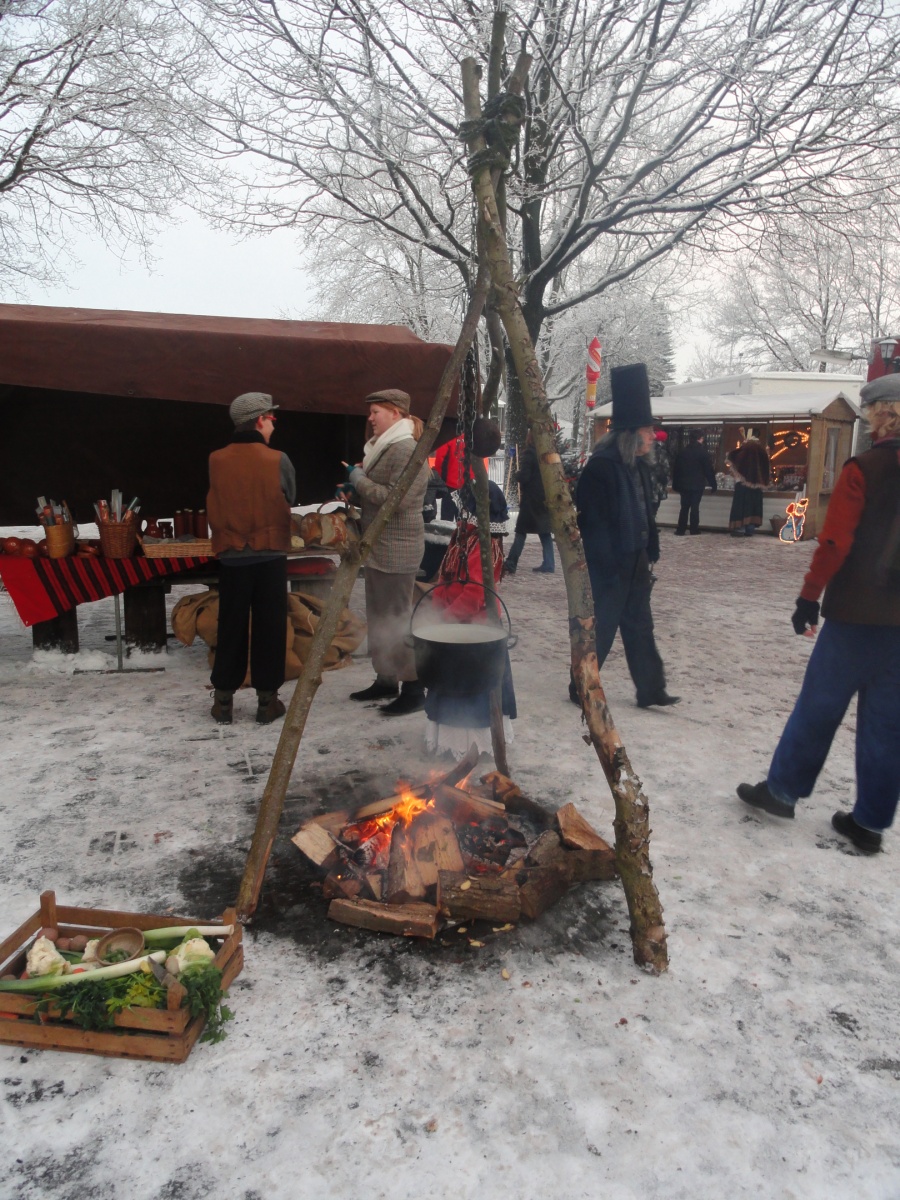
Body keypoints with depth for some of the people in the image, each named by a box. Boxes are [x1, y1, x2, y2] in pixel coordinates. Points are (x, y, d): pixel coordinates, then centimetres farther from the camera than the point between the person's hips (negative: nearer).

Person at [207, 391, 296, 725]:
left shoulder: (216, 461, -4)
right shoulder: (278, 461, -9)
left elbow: (217, 505, 6)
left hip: (231, 556, 2)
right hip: (270, 555, -2)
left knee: (231, 627, 11)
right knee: (269, 627, 7)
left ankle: (224, 700, 16)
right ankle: (267, 700, 12)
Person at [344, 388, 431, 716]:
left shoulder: (406, 449, -16)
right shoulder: (384, 447, 16)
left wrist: (359, 480, -14)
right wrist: (355, 489, 8)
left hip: (397, 550, -11)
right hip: (377, 548, 11)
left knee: (396, 619, -7)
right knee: (378, 617, 15)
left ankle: (413, 689, 1)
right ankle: (385, 679, 26)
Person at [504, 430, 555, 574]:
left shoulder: (529, 453, -11)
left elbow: (523, 477, -15)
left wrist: (519, 474, 4)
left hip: (531, 498, -5)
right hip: (546, 498, 5)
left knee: (521, 531, -2)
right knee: (544, 531, 11)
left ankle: (510, 565, -4)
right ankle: (548, 565, 8)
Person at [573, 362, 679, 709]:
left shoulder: (638, 466, 10)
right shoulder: (601, 466, -17)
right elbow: (592, 521, -19)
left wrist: (648, 557, 12)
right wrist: (608, 567, -20)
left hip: (634, 565, 9)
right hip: (607, 568, -9)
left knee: (640, 629, 15)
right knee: (600, 630, 2)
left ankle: (651, 691, 25)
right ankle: (581, 689, 18)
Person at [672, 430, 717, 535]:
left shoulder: (681, 452, 5)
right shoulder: (703, 452, -8)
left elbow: (676, 470, 8)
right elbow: (709, 470, -7)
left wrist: (675, 485, 14)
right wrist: (713, 485, -1)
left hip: (684, 485, 3)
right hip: (697, 485, -3)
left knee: (684, 507, 9)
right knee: (695, 507, 1)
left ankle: (680, 530, 6)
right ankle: (694, 530, 3)